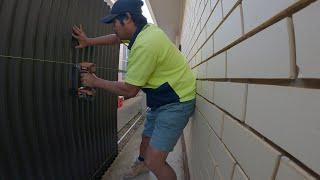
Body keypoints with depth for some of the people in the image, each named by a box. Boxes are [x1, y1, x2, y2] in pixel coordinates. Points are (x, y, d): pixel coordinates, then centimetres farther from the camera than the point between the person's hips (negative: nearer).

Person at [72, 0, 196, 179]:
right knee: (147, 137, 26)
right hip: (161, 99, 9)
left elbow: (129, 90, -19)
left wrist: (96, 82, -6)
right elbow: (117, 38, 22)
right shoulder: (146, 29, 2)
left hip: (175, 103, -9)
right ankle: (141, 163, 54)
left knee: (154, 162, -12)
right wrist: (89, 41, 16)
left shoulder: (145, 44, -27)